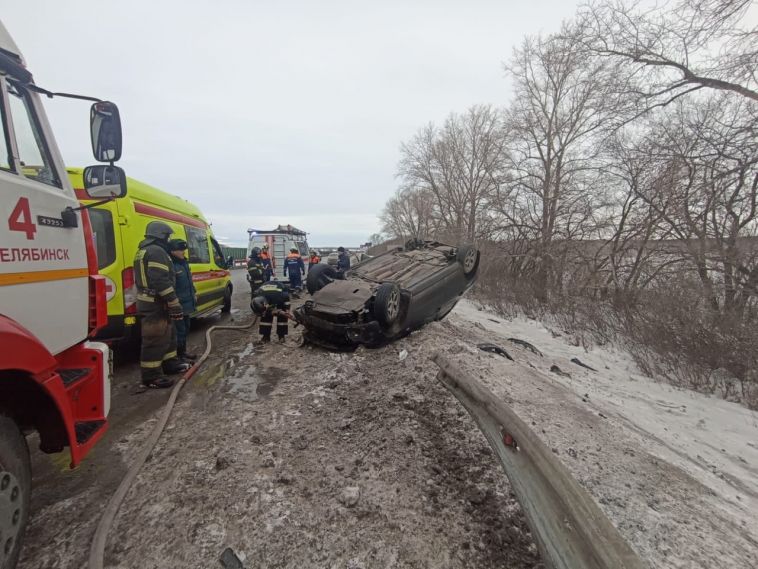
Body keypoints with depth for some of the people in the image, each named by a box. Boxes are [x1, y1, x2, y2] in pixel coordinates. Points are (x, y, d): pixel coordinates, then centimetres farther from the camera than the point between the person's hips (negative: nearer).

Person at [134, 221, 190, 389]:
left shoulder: (143, 252, 19)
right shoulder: (157, 252, -15)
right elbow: (161, 281, -25)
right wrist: (174, 303, -23)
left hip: (148, 301, 11)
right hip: (155, 304, -11)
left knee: (168, 334, 21)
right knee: (156, 340, -5)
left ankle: (170, 363, 32)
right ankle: (151, 376, 2)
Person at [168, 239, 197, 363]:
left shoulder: (184, 263, 12)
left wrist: (194, 293, 22)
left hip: (187, 303, 10)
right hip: (178, 305, -10)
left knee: (185, 328, 18)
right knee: (180, 330, -2)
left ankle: (183, 351, 30)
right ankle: (179, 355, 8)